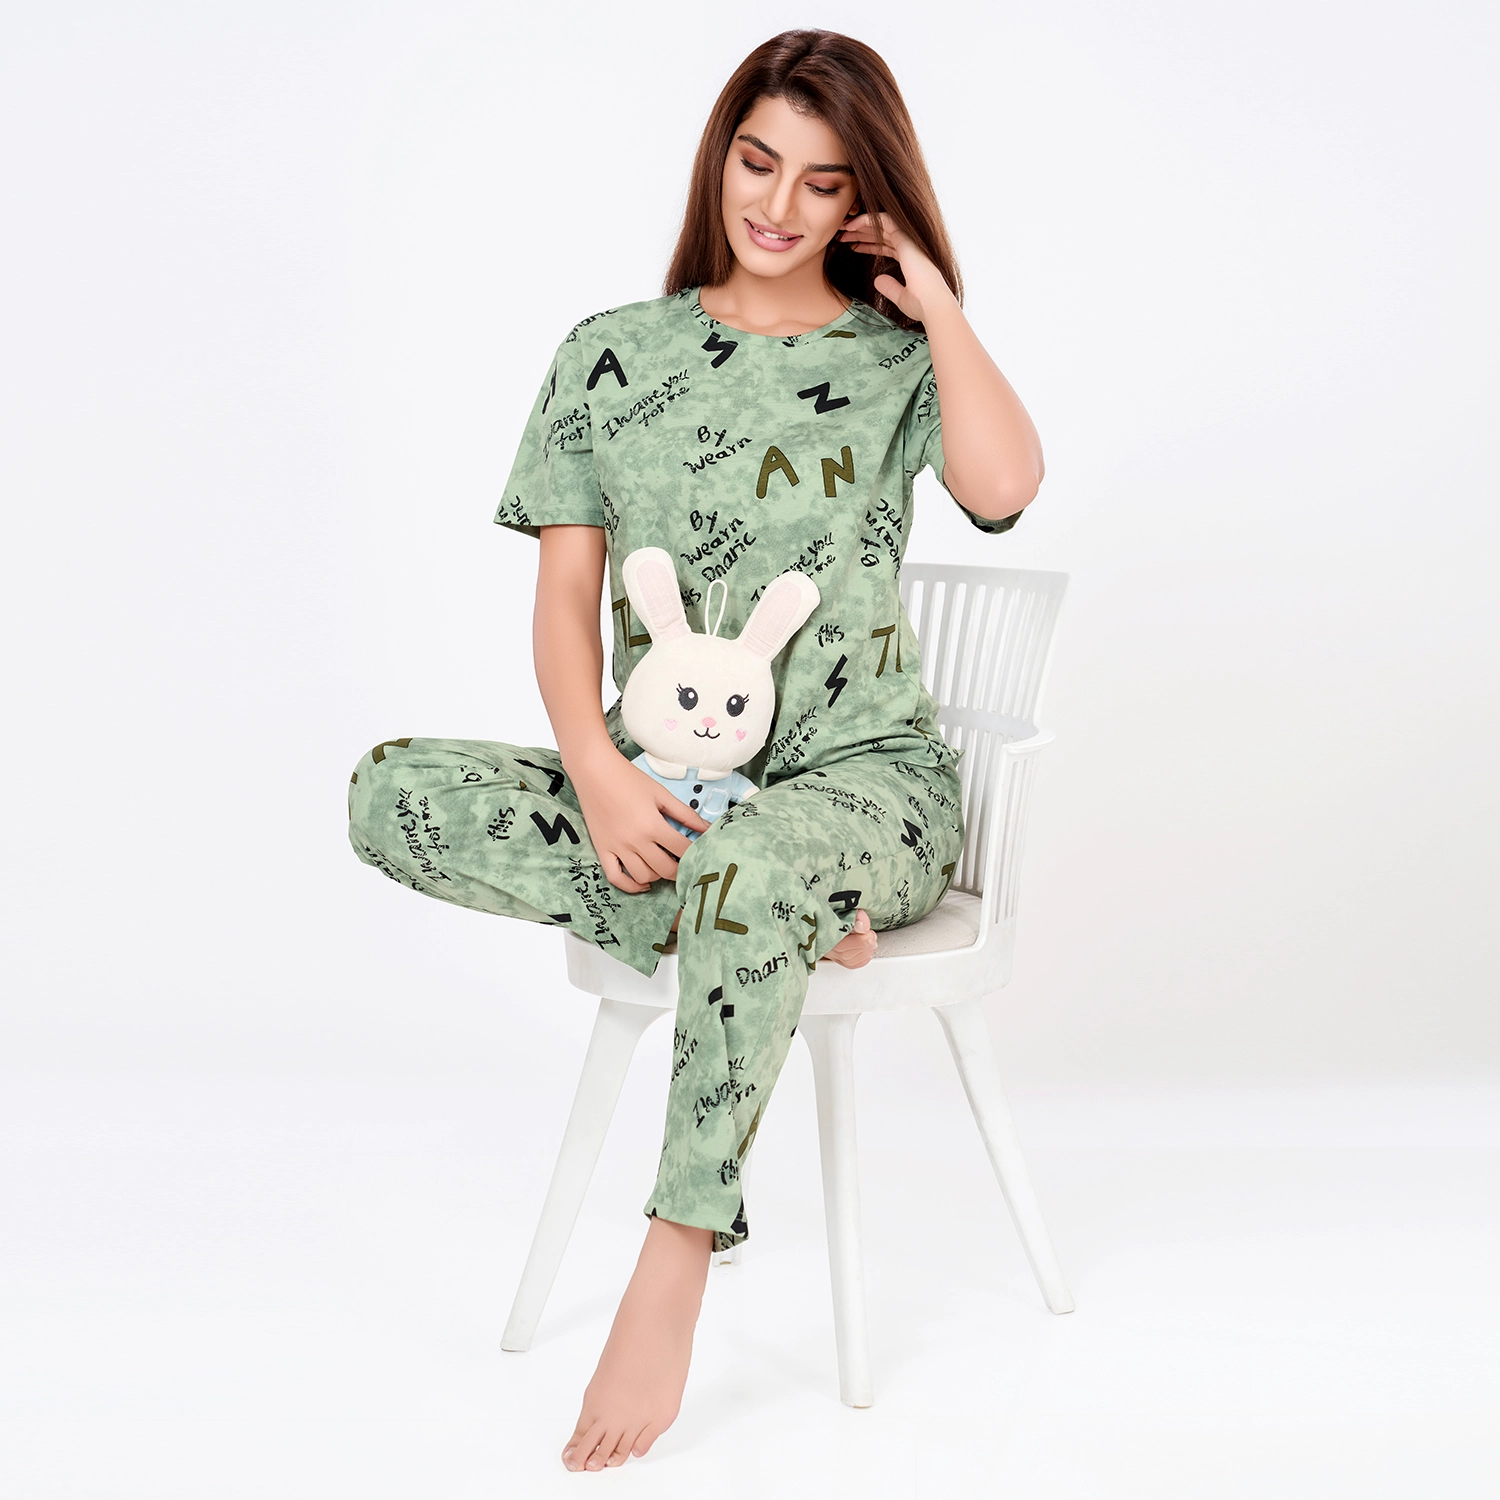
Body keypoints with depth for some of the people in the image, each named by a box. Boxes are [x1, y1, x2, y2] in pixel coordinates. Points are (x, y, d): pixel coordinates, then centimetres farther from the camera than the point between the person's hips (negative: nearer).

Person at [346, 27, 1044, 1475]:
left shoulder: (895, 358, 6)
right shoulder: (613, 355, 9)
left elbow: (1002, 486, -17)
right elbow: (564, 597, 3)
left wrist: (933, 292, -6)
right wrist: (600, 778, -15)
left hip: (863, 779, -3)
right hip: (659, 785, 3)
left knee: (752, 862, -39)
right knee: (394, 793, -21)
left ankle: (669, 1276, -27)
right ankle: (781, 926, -22)